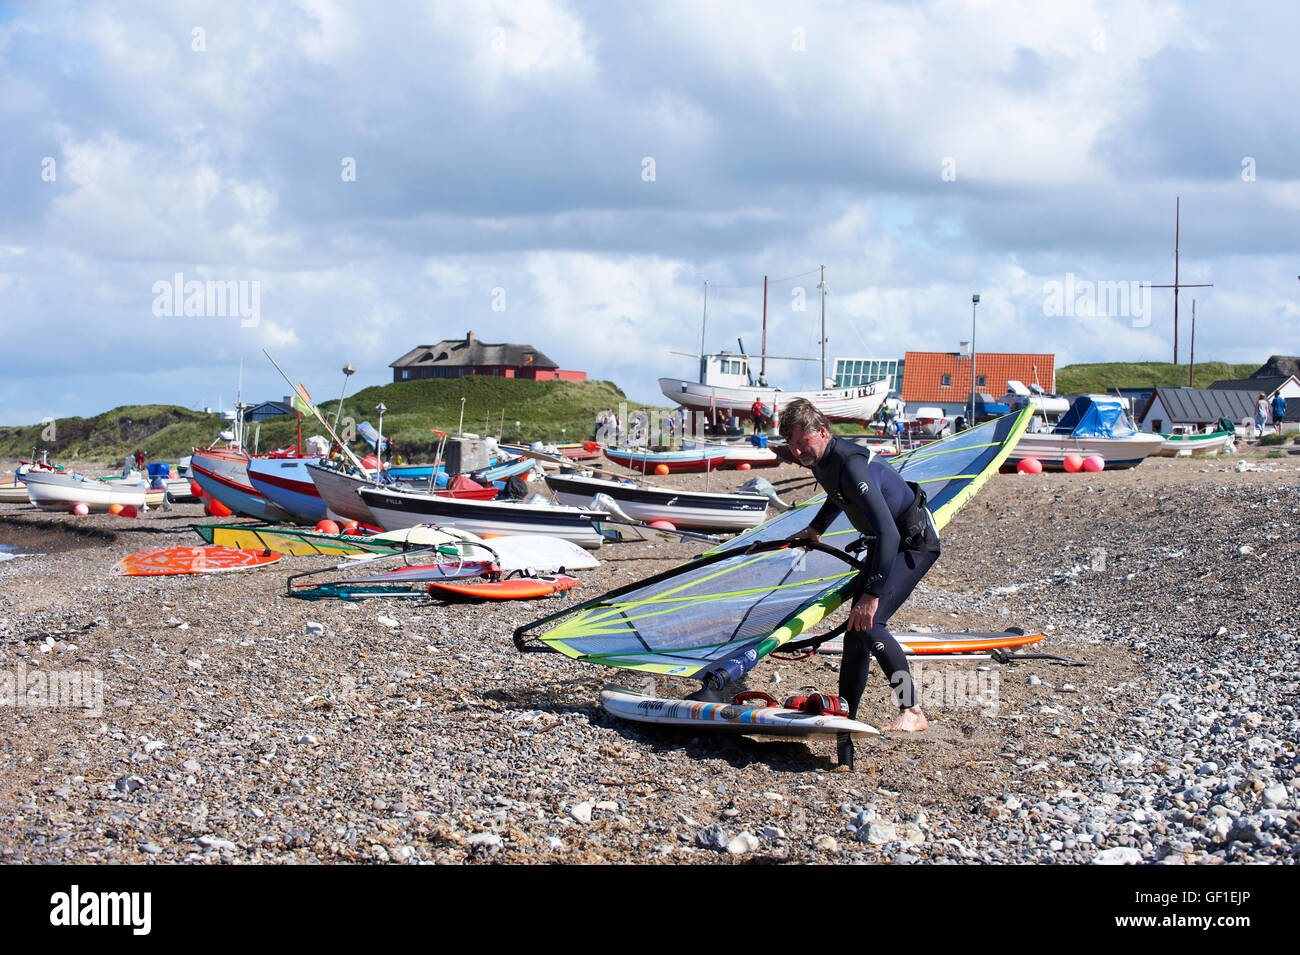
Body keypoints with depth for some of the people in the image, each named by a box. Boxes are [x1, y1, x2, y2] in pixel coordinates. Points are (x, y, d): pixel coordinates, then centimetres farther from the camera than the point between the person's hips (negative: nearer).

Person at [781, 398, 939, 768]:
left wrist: (873, 593, -41)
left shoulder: (851, 465, -31)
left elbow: (888, 533, -38)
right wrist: (816, 529, 36)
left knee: (869, 624, -24)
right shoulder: (819, 459, -1)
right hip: (886, 542, 10)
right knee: (855, 634, 4)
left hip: (914, 542, -10)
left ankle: (913, 711, -15)